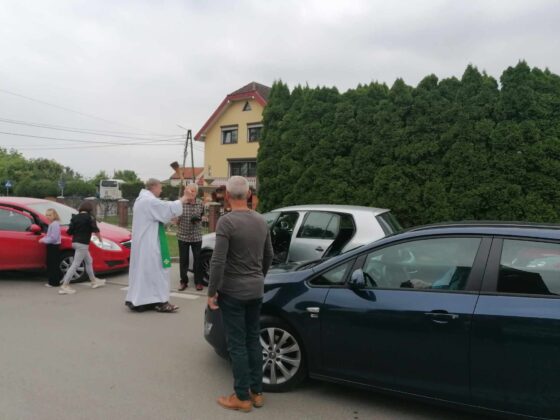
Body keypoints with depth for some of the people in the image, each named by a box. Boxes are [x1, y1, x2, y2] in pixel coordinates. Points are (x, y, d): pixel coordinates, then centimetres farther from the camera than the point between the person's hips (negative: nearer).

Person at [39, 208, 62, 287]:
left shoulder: (55, 224, -17)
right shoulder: (52, 224, 16)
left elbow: (53, 238, -22)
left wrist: (44, 240, -15)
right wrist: (43, 239, 8)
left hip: (54, 247, -11)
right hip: (51, 246, 11)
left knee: (54, 265, -7)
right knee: (50, 264, 14)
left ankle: (54, 282, -3)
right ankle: (52, 281, 21)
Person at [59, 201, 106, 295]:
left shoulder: (75, 217, 9)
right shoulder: (89, 217, -9)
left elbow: (69, 232, 6)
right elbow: (95, 230, -11)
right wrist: (100, 238, 6)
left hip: (75, 242, 8)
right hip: (83, 244, -8)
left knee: (89, 261, 22)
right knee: (75, 265, -8)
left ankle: (94, 281, 32)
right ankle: (64, 286, -10)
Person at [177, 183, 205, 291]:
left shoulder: (200, 204, -2)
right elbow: (176, 220, -1)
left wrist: (199, 219, -8)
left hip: (196, 236, 1)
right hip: (183, 236, -1)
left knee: (198, 259, 6)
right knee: (183, 260, 6)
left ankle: (198, 282, 18)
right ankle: (184, 281, 19)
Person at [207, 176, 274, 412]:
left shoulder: (226, 221, -16)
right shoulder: (261, 221, 5)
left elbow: (218, 262, -20)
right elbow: (268, 256, 14)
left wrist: (211, 292, -11)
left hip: (233, 291, -6)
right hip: (256, 291, 6)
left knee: (237, 345, 4)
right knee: (253, 341, 15)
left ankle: (242, 397, 14)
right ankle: (257, 392, 25)